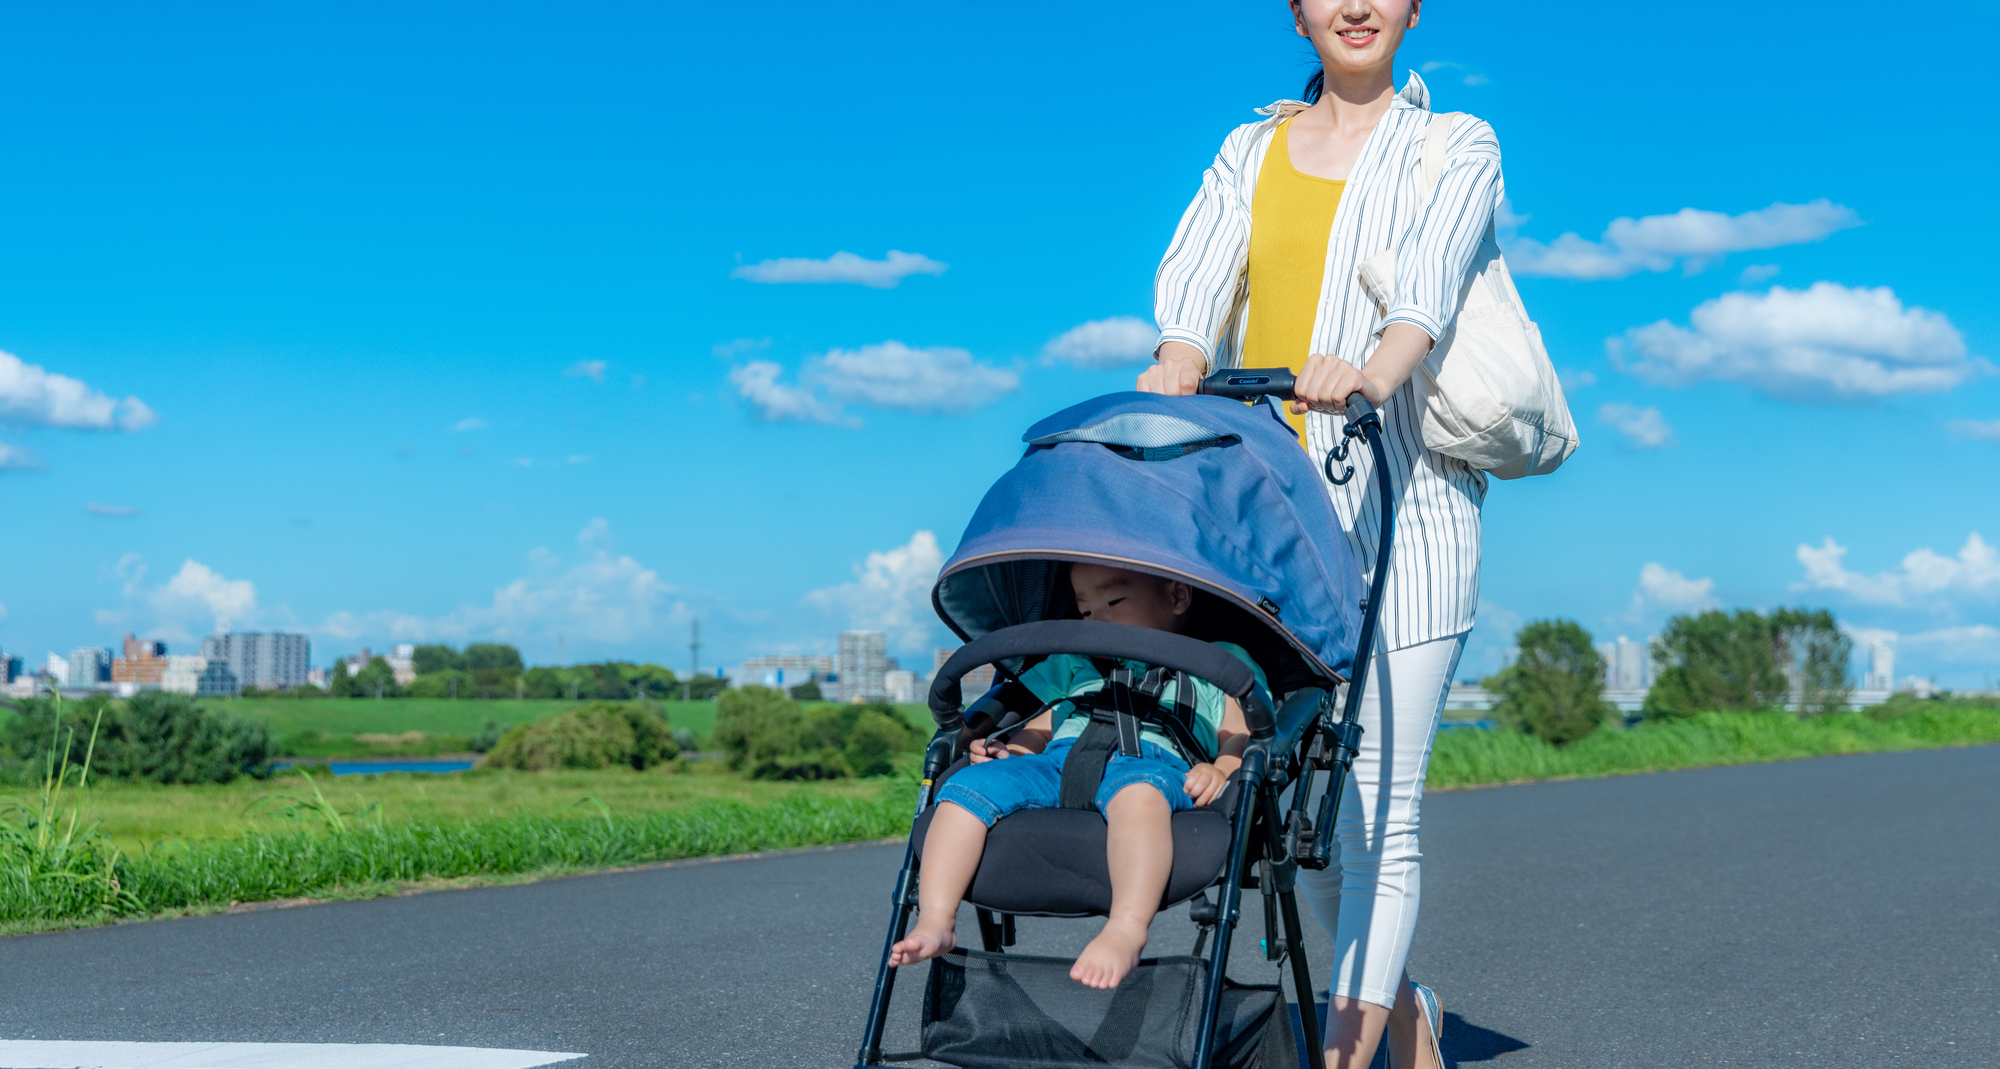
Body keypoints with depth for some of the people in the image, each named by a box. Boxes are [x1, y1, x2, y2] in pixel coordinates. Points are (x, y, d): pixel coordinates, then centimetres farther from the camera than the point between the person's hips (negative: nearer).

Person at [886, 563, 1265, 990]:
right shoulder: (1074, 663, 44)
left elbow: (1246, 735, 14)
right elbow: (1039, 727, 36)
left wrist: (1221, 769, -9)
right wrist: (1008, 748, 12)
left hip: (1152, 757, -4)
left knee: (1136, 790, -43)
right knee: (970, 785, -24)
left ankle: (1127, 930, -60)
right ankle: (936, 921, -32)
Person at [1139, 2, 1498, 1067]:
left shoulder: (1456, 148, 8)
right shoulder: (1249, 153, 18)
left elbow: (1431, 278, -14)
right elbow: (1194, 279, -2)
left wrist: (1375, 371, -35)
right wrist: (1178, 362, -25)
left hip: (1397, 507, -4)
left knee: (1377, 811, -8)